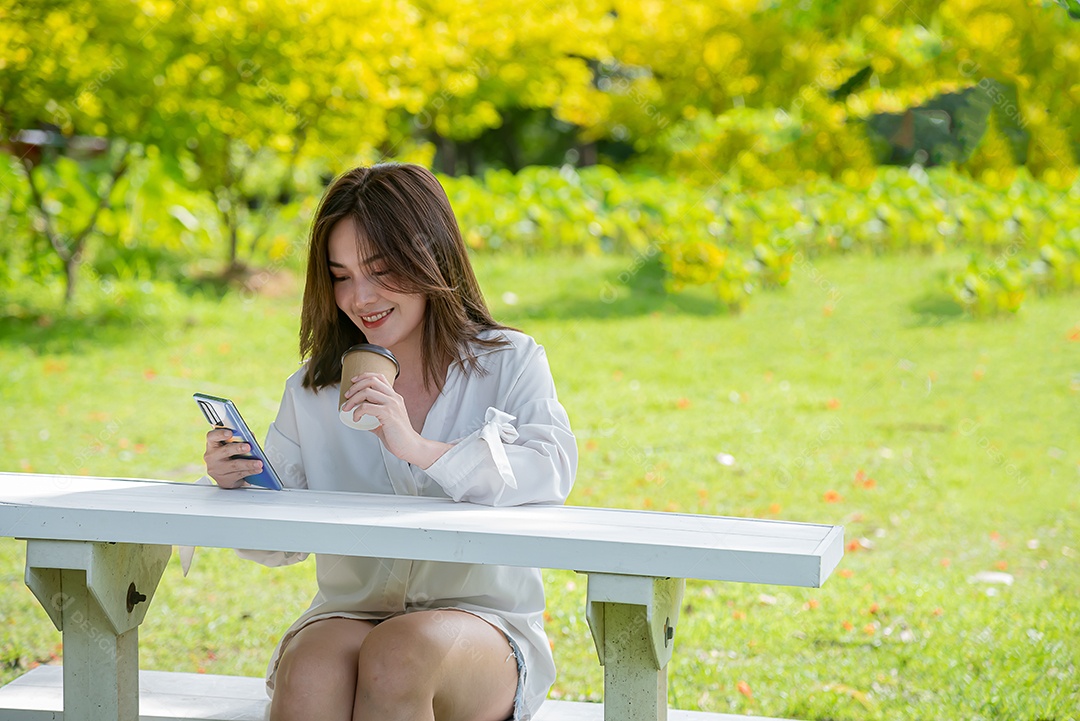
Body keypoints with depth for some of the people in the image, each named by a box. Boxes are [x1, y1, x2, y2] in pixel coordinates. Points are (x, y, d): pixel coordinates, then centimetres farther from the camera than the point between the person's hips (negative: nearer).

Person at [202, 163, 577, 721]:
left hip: (484, 619, -2)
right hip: (348, 616, 2)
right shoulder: (312, 391, 12)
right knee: (310, 669, -33)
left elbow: (553, 471, -17)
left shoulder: (509, 362, 2)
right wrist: (239, 484, -9)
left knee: (398, 654, -36)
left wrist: (418, 448, -29)